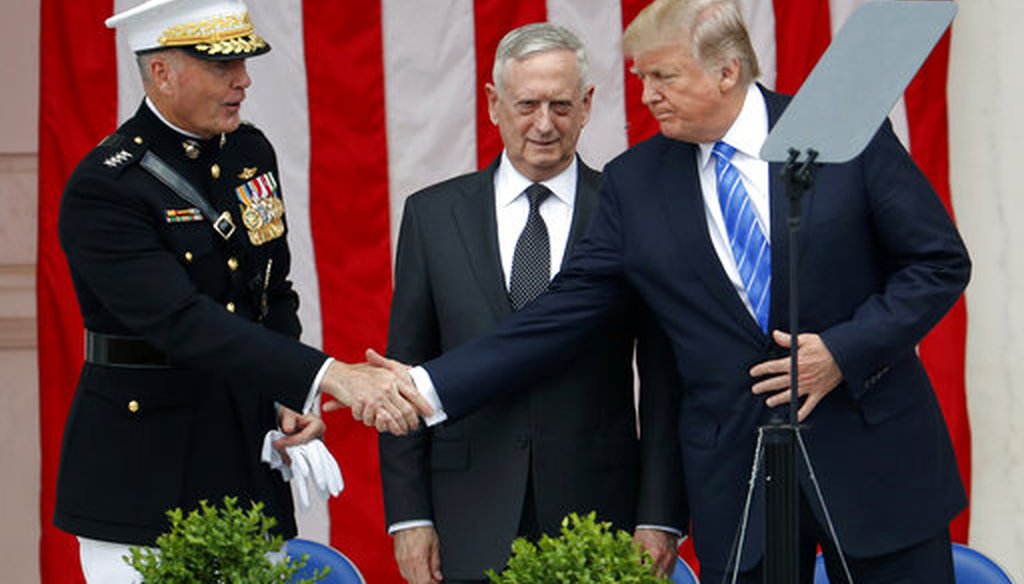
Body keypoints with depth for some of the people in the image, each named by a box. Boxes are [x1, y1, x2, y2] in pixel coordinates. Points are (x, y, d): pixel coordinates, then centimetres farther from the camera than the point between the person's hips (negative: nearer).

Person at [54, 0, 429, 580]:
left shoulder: (252, 153, 9)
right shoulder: (103, 189, -16)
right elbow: (183, 323, -26)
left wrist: (291, 400, -1)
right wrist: (329, 377, -34)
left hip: (248, 456, 6)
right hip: (142, 473, -6)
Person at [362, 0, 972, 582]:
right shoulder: (636, 182, 3)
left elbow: (940, 261, -2)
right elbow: (559, 314, 3)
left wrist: (846, 349, -15)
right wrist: (431, 387, -5)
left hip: (876, 455, -2)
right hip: (737, 473, 2)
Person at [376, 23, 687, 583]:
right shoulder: (432, 215, 7)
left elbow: (665, 382, 1)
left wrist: (660, 517, -5)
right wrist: (408, 516, 1)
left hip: (597, 511, -1)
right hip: (471, 530, 1)